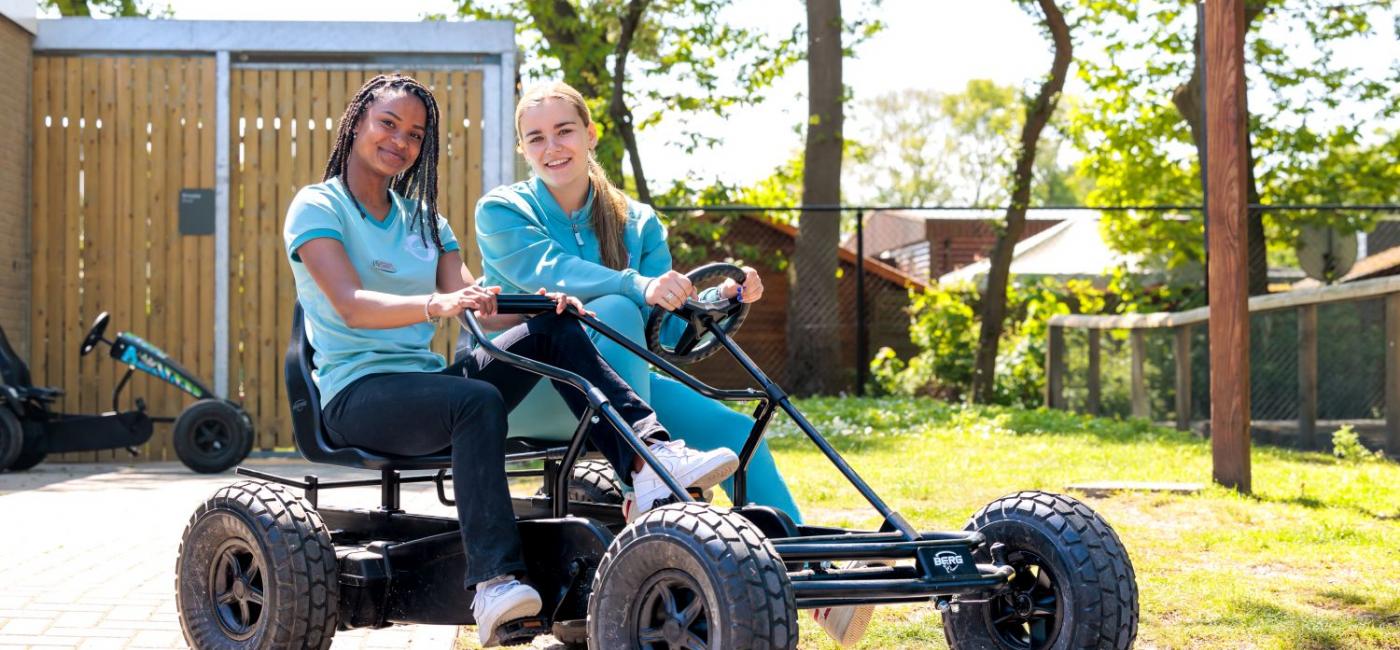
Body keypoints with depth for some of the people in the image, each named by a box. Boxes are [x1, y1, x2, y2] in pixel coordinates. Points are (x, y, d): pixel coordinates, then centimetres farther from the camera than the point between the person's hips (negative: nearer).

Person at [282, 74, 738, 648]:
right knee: (479, 400, -37)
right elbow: (350, 305, -19)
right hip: (356, 395, -6)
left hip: (424, 381, 6)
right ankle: (494, 581, -44)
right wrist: (436, 305, -38)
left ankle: (649, 456, -30)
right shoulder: (318, 206, -1)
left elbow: (476, 302, 5)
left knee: (553, 329, -14)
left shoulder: (421, 217, 19)